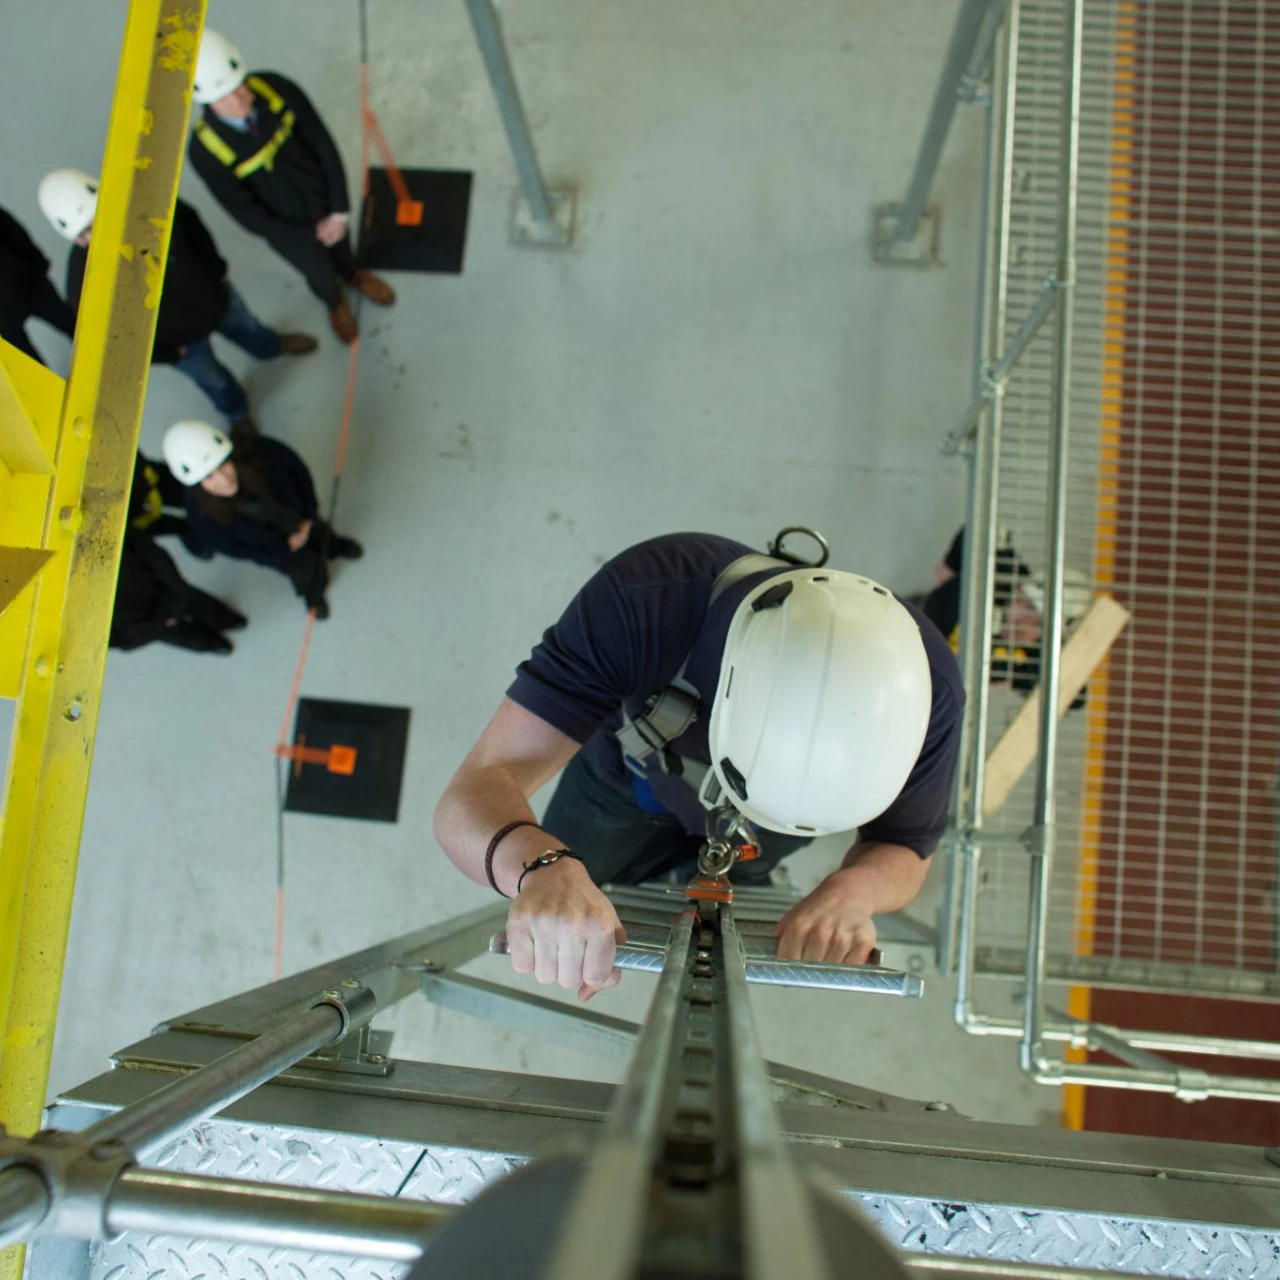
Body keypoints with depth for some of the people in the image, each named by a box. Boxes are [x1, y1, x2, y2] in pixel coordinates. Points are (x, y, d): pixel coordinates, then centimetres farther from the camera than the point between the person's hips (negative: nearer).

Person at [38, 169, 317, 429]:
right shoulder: (85, 282, -40)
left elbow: (189, 222, -11)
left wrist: (217, 266, 0)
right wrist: (166, 353, -11)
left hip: (214, 292, 3)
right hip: (182, 340, -2)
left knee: (247, 327, 34)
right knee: (215, 381, 26)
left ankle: (274, 346, 73)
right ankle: (238, 415, 63)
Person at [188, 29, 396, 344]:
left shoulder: (275, 87, -30)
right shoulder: (205, 151, -34)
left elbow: (324, 144, -16)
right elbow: (248, 215, -21)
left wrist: (340, 210, -15)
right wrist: (312, 231, -14)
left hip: (326, 200, 2)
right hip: (289, 231, -2)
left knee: (341, 244, 33)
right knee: (320, 274, 27)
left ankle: (353, 274, 71)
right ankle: (334, 300, 65)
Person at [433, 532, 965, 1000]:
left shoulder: (926, 688, -40)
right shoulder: (644, 602, -47)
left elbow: (905, 849, -21)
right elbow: (476, 792, -48)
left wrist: (851, 891, -46)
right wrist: (543, 868, -72)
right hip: (632, 770, 0)